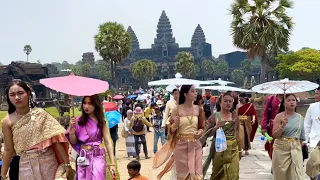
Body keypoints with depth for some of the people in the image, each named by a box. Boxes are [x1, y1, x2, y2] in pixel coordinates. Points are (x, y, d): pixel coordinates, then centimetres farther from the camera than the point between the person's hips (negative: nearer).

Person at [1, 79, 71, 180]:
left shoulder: (40, 114, -8)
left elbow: (56, 139, -8)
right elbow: (8, 150, 3)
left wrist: (66, 163, -9)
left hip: (48, 162, -1)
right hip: (27, 166, 1)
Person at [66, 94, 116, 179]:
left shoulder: (102, 121, -1)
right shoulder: (79, 120, 2)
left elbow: (108, 142, -3)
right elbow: (73, 142, 5)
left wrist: (112, 163, -8)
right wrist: (71, 128, -12)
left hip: (98, 156, -2)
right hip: (83, 157, 2)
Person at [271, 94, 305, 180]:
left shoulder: (300, 117, 5)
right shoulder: (279, 116, -6)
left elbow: (301, 136, 16)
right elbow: (274, 135, -10)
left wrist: (299, 146, 15)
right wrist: (282, 126, -23)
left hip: (296, 150, 3)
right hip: (281, 149, -2)